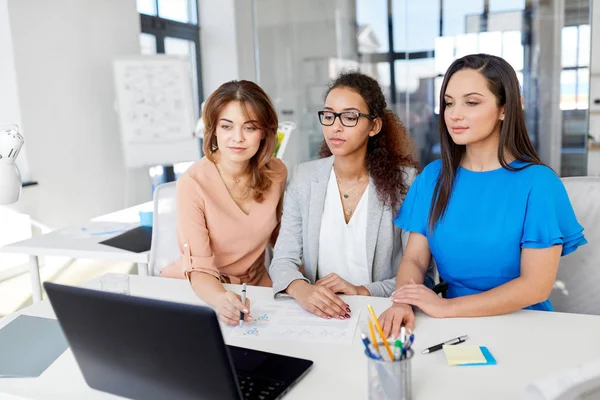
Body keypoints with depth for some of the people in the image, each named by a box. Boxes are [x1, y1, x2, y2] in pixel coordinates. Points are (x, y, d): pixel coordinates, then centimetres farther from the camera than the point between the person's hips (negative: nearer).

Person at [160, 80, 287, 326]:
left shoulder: (276, 173, -6)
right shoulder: (192, 183, -20)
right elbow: (199, 269, -21)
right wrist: (221, 299, -41)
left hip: (257, 285, 3)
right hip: (203, 291, -2)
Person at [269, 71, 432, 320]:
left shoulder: (403, 180, -6)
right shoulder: (305, 177, 2)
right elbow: (283, 260, -1)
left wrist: (363, 292, -18)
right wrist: (301, 289, -22)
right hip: (316, 314, 2)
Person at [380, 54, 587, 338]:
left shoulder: (537, 182, -10)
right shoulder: (432, 177, 3)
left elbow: (536, 286, -14)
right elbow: (415, 259, -1)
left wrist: (447, 307, -20)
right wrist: (402, 303, -22)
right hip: (453, 324, 3)